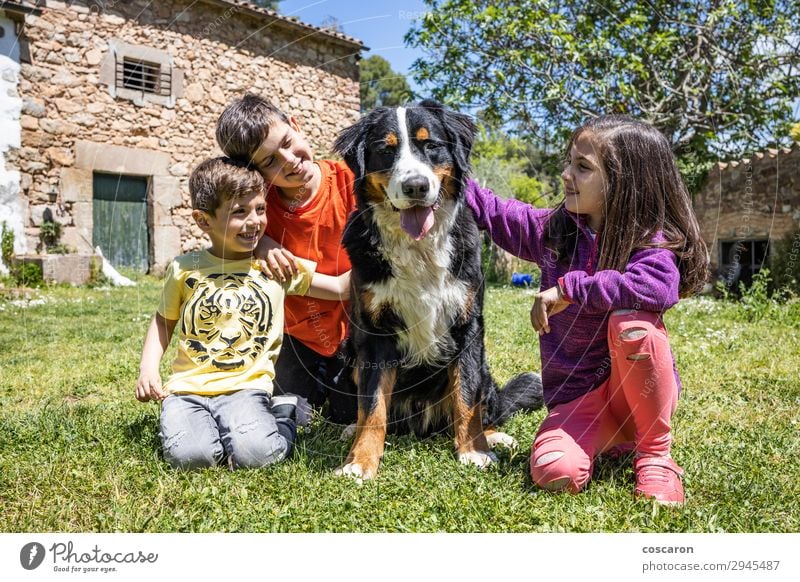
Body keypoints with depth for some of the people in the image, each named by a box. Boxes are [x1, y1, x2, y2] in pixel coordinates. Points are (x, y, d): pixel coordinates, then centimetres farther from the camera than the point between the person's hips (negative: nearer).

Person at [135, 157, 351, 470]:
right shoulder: (185, 268, 3)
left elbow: (340, 288, 4)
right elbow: (164, 320, 18)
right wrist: (148, 368, 5)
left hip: (245, 388, -1)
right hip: (187, 386, 1)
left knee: (256, 454, -26)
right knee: (190, 456, -25)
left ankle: (283, 416, 8)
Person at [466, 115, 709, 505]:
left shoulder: (651, 241, -13)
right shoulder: (553, 229, 2)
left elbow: (659, 287, -36)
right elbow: (490, 211, 10)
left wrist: (569, 288, -30)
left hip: (641, 391, -3)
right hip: (576, 395, 4)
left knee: (631, 322, -34)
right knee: (554, 472, -25)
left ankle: (656, 453, -13)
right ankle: (608, 439, 12)